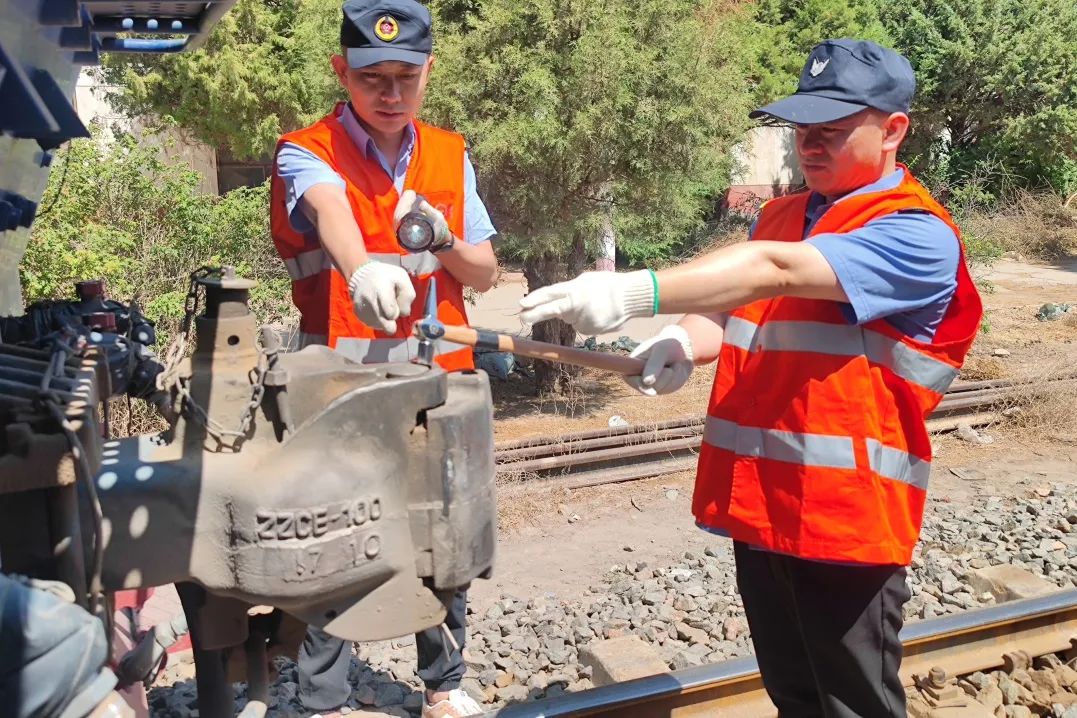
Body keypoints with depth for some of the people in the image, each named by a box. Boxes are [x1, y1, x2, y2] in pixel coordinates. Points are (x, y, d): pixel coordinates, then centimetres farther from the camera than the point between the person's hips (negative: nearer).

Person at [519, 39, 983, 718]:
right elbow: (735, 312, 12)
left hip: (847, 514, -6)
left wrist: (633, 293, -38)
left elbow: (774, 272, -29)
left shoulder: (919, 236, -14)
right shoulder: (778, 216, 11)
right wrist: (683, 344, -12)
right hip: (758, 502, 7)